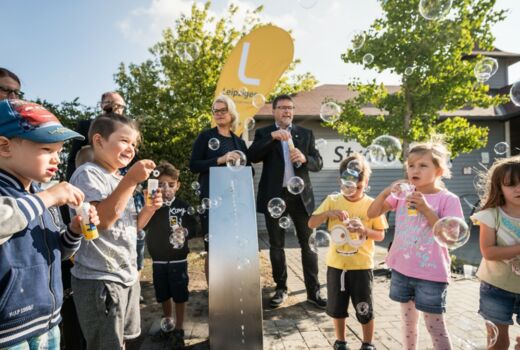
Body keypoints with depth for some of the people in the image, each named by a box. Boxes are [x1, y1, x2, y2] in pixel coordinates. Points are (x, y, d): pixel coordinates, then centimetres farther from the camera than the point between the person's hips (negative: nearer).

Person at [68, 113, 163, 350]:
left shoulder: (119, 179, 11)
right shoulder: (88, 174, -14)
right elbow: (101, 221, -26)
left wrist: (149, 209, -2)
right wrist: (130, 180, -26)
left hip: (127, 275, 8)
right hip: (99, 279, -8)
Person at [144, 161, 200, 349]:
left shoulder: (183, 206, -8)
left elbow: (194, 227, -3)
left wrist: (185, 232, -25)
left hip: (178, 259, -2)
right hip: (158, 260, 3)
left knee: (179, 296, 8)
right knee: (163, 295, 18)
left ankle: (179, 331, 26)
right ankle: (168, 324, 41)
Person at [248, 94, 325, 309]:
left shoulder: (306, 134, 9)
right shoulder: (263, 133, 5)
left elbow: (318, 164, 3)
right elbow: (252, 156, -11)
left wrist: (304, 158, -17)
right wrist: (271, 137, -20)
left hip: (301, 195, 1)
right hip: (274, 196, -1)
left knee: (308, 243, 4)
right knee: (276, 245, 9)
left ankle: (313, 291, 17)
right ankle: (281, 288, 25)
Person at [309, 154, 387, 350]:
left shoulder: (372, 204, -6)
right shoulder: (332, 201, -3)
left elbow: (381, 235, -3)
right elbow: (311, 224, -8)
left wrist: (365, 230, -23)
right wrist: (328, 213, -25)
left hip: (361, 266, -2)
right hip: (336, 264, 2)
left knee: (365, 310, 11)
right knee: (337, 308, 16)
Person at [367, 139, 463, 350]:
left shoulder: (448, 199, -10)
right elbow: (371, 214, -1)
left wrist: (426, 209, -24)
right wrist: (387, 192, -16)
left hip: (431, 274, -4)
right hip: (402, 269, 4)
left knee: (435, 327, 10)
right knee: (408, 322, 20)